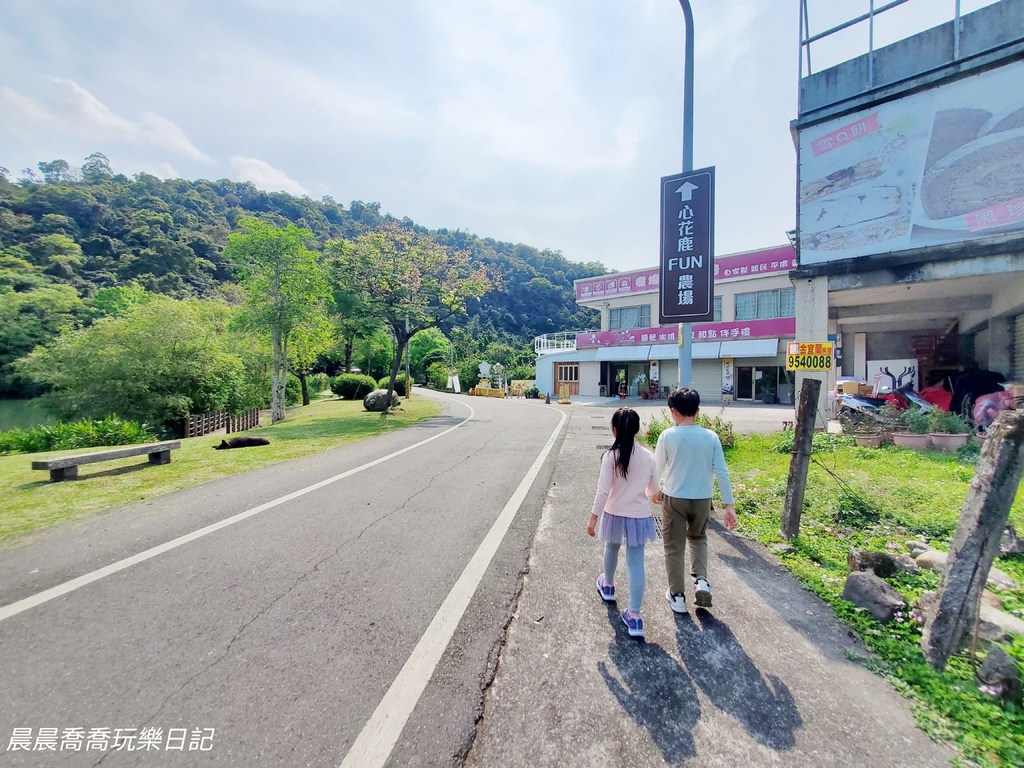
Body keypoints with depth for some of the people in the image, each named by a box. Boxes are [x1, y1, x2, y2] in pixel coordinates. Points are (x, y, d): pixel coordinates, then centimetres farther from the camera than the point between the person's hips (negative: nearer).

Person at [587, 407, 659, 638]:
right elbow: (653, 489, 6)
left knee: (611, 549, 25)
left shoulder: (610, 456, -17)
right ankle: (634, 616, 11)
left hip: (615, 514, -1)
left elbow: (603, 491, -18)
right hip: (639, 515, 1)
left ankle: (608, 586, 49)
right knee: (636, 564, 7)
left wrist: (594, 517, -9)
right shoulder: (648, 456, -6)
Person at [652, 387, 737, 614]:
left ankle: (677, 596, 23)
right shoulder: (711, 437, -7)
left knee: (674, 547, 12)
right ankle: (701, 581, 15)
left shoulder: (668, 436, -13)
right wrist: (729, 505, 1)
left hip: (674, 498, -3)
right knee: (698, 538, 29)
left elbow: (657, 468, -3)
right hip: (702, 499, 3)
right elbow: (722, 472, -6)